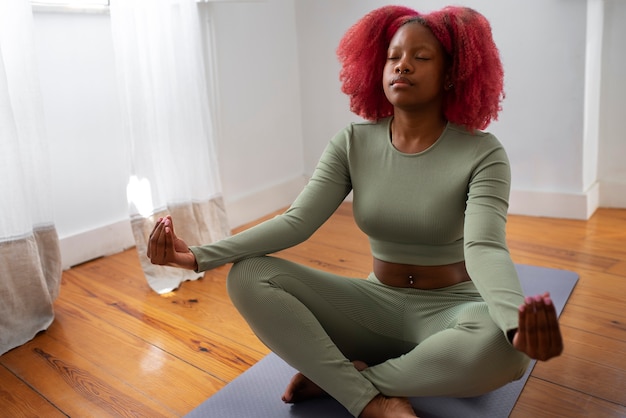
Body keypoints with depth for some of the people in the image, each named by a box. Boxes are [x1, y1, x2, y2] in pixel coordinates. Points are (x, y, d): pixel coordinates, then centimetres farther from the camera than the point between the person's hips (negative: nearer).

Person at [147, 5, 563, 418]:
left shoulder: (481, 153, -12)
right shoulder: (354, 143, -4)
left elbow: (484, 247, -26)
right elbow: (297, 221, -12)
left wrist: (517, 322, -49)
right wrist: (201, 255, -24)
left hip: (451, 308, -1)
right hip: (377, 302, 2)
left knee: (500, 344, -38)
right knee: (248, 277, -16)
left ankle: (336, 378, -15)